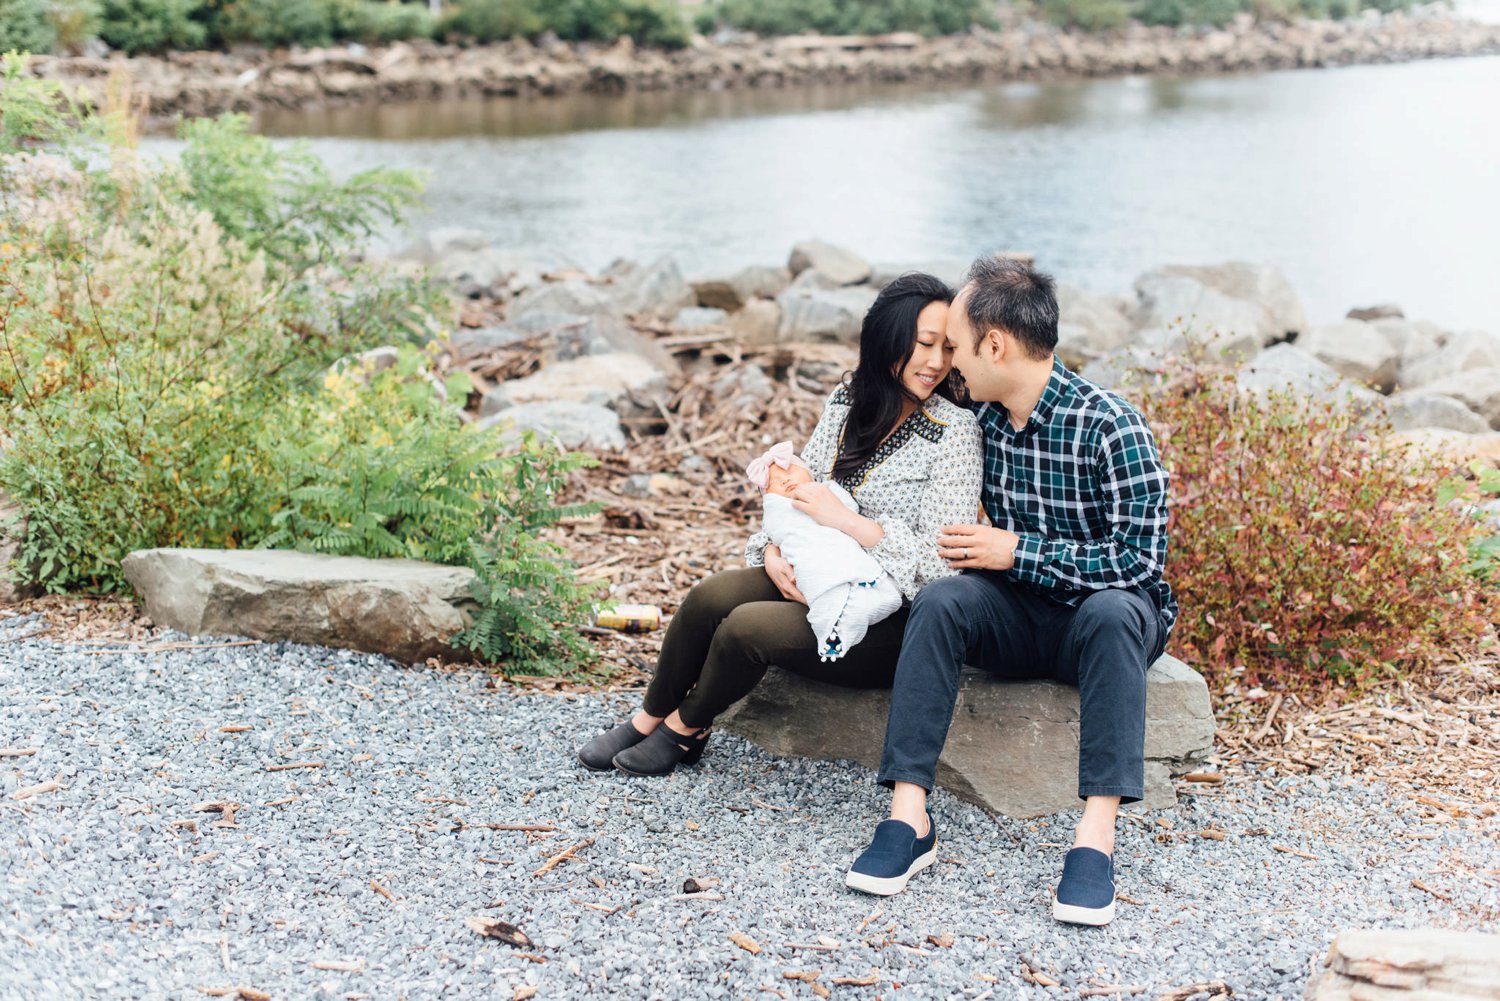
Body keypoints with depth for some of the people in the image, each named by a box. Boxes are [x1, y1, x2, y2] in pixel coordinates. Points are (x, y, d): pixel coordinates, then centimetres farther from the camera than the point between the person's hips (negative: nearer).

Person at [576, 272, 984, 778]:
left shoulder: (954, 430, -13)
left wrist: (842, 518, -22)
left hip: (888, 624, -6)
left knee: (749, 626, -26)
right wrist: (773, 550, -9)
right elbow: (797, 490, 12)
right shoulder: (848, 401, 6)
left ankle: (685, 728, 3)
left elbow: (941, 563, -18)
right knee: (711, 594, -19)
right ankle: (648, 718, 2)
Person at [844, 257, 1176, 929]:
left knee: (1114, 611, -38)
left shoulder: (1111, 427, -18)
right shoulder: (980, 418, 2)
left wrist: (1017, 552, -18)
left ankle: (1096, 837, -43)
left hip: (1106, 612, -4)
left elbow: (1140, 557, -21)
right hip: (1018, 618, 4)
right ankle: (908, 816, -33)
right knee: (940, 602, -26)